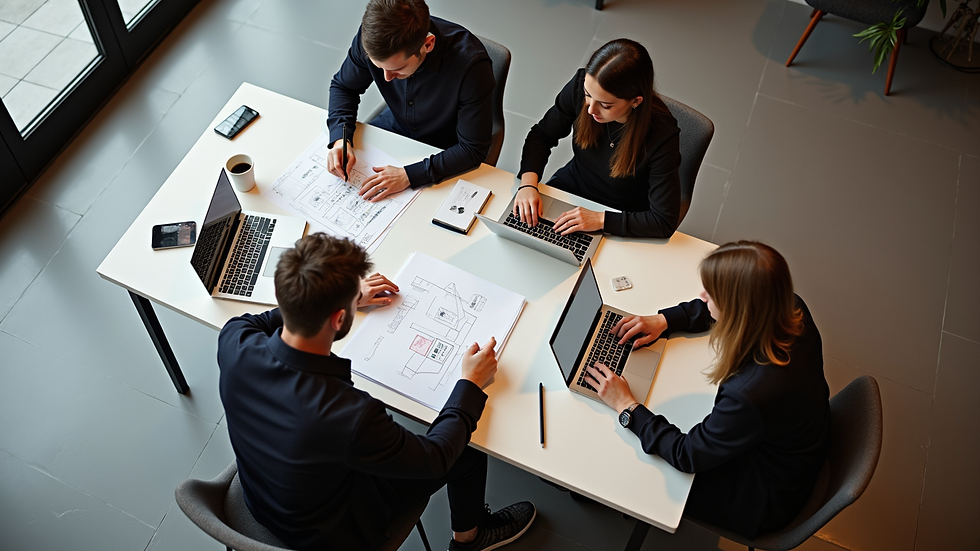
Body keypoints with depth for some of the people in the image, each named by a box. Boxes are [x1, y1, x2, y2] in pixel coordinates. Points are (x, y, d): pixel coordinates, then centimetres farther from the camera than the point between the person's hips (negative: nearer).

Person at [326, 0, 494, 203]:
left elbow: (473, 149, -29)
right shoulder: (372, 37, -24)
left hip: (446, 151, -4)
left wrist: (409, 175, -35)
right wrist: (340, 139, -20)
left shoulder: (471, 64, -37)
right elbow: (343, 86, -3)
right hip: (395, 125, 4)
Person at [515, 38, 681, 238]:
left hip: (622, 224, -4)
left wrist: (601, 220, -31)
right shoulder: (580, 86, -21)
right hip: (571, 186, 4)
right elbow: (541, 136, -5)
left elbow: (665, 222, -26)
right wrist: (528, 183, -22)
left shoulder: (661, 136, -32)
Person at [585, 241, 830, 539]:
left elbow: (686, 455, -27)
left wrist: (627, 407, -19)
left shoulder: (751, 394, -45)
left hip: (762, 500, -7)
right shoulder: (790, 309, -23)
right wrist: (663, 320, -2)